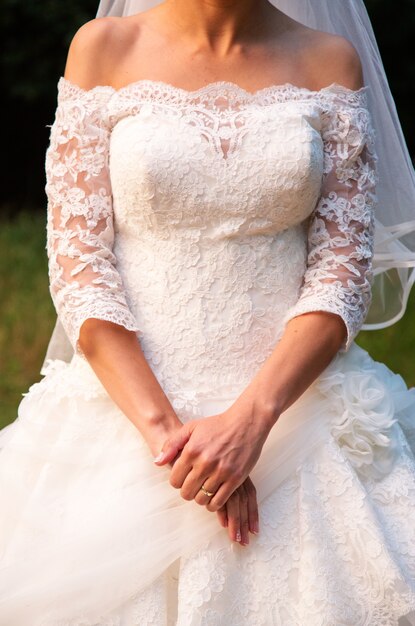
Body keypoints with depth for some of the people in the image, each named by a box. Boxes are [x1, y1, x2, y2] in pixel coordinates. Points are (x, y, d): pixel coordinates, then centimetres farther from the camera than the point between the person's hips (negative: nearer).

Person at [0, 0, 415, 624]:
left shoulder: (330, 63, 4)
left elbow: (342, 272, -2)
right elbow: (79, 268, -4)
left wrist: (251, 418, -16)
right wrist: (164, 428, -16)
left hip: (293, 399, 1)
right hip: (127, 402, 0)